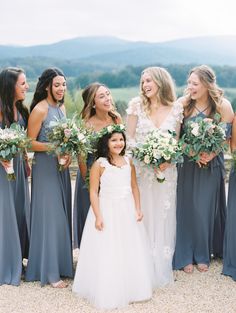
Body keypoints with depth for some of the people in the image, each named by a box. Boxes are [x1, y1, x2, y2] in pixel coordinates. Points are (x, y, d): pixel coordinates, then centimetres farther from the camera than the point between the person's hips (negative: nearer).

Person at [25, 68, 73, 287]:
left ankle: (62, 263, 25)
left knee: (62, 214, 12)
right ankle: (49, 271, 7)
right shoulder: (39, 109, -13)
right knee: (49, 216, -3)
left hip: (61, 166, 8)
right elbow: (30, 142, -13)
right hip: (45, 167, -7)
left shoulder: (61, 107, 10)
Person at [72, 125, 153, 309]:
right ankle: (109, 293, 15)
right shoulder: (100, 164, -10)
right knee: (108, 253, 1)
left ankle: (131, 289, 31)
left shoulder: (128, 162, 5)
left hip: (127, 211, 5)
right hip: (107, 211, -5)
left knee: (131, 251, 13)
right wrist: (98, 216, -18)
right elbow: (94, 192, -12)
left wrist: (138, 209, 4)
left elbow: (134, 187, 11)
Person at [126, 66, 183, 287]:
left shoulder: (176, 109, 3)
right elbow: (129, 138, -1)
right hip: (140, 169, -1)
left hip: (166, 170, 1)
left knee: (163, 218, 7)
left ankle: (161, 269, 22)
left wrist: (168, 159, -12)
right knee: (141, 217, 2)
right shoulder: (136, 105, 0)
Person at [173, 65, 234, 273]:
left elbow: (226, 136, -5)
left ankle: (204, 254, 27)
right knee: (188, 207, 4)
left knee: (207, 207, 9)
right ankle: (187, 256, 18)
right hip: (188, 163, 0)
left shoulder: (223, 105, -13)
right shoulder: (184, 103, -11)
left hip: (212, 163, 0)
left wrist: (210, 155, -17)